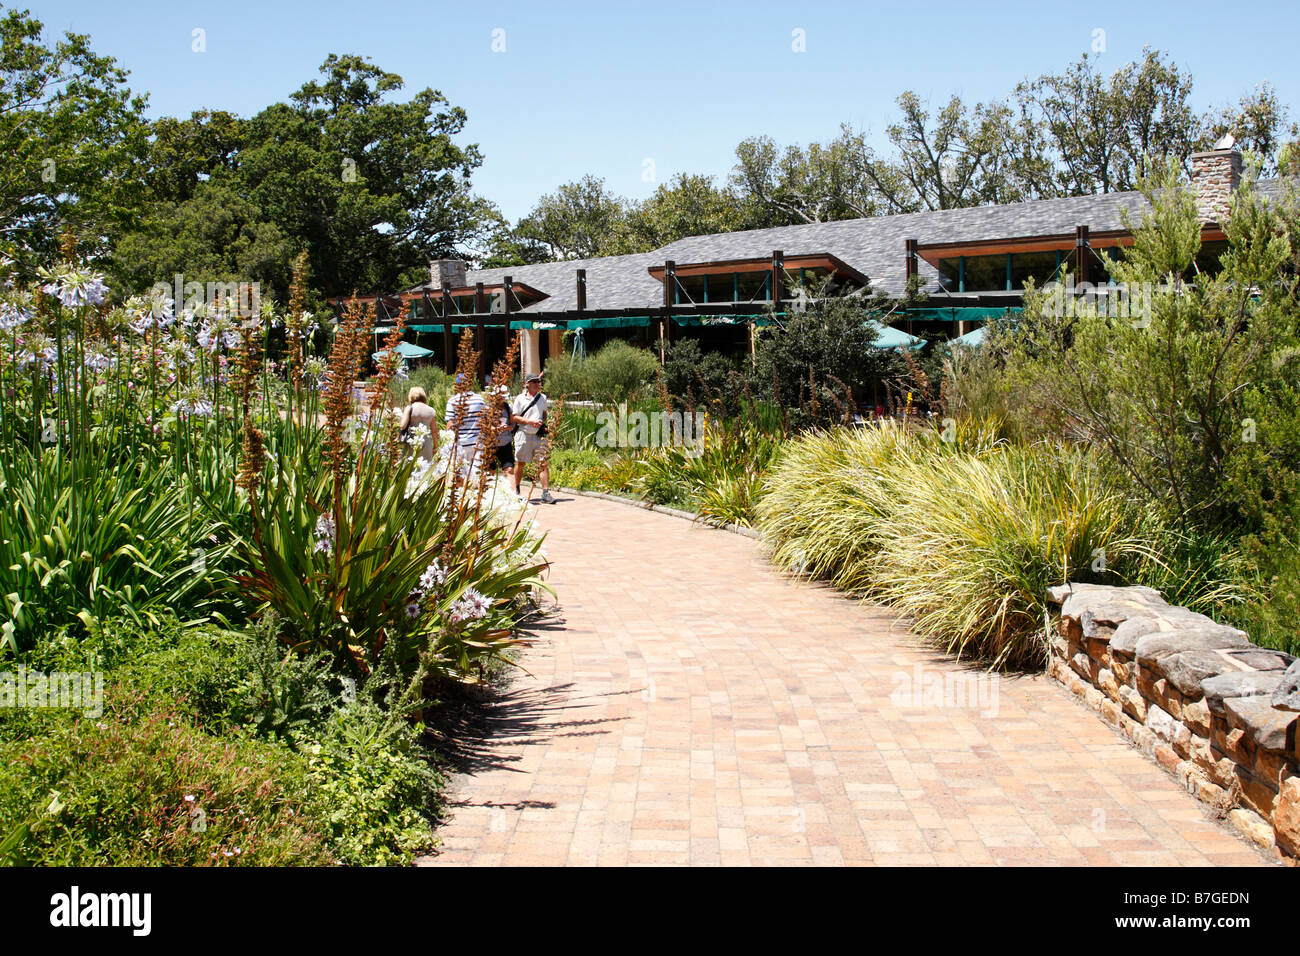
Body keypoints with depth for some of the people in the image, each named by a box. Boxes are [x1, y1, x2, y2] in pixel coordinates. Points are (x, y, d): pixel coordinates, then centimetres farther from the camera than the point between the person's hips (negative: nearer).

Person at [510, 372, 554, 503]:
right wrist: (530, 422, -15)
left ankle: (545, 493, -8)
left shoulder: (542, 398, 11)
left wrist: (542, 422, 4)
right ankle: (516, 490, 25)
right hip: (523, 434, -2)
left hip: (538, 435, 2)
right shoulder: (520, 399, -1)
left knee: (543, 463, -7)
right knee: (520, 464, 7)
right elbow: (514, 417, -3)